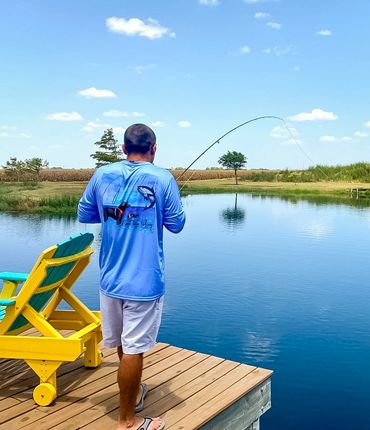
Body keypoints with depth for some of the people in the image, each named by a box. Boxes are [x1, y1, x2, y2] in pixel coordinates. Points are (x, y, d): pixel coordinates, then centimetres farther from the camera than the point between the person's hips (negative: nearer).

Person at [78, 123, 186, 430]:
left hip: (111, 278, 5)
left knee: (124, 343, 21)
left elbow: (84, 215, 11)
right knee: (134, 349, 4)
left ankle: (134, 393, 44)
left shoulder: (102, 175, 2)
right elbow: (176, 224, -2)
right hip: (144, 281, -5)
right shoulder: (163, 179, -9)